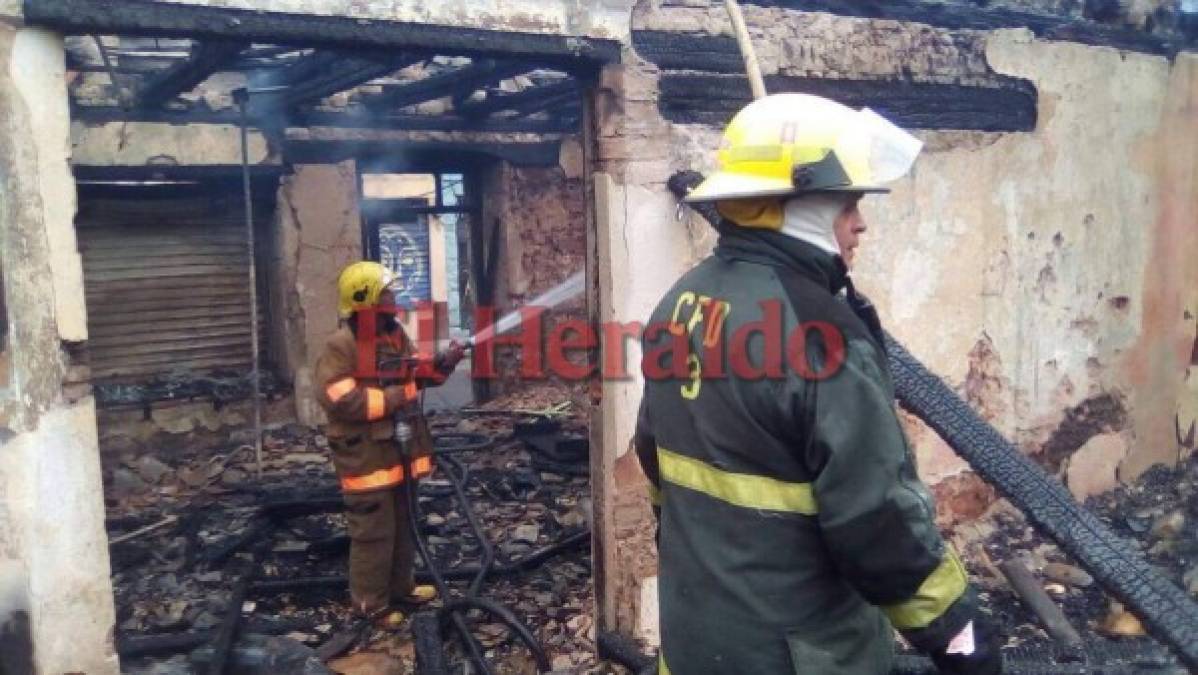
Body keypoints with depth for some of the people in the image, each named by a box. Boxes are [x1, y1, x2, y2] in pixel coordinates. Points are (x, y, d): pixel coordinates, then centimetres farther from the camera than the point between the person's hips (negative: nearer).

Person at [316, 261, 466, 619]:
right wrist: (392, 398, -20)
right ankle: (370, 604, 13)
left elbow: (417, 375, 17)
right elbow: (338, 400, -25)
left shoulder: (396, 335, 8)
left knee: (405, 523, 19)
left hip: (400, 447, 8)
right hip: (366, 453, -8)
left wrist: (442, 364, -4)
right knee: (373, 532, -1)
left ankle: (401, 586, 35)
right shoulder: (340, 347, -17)